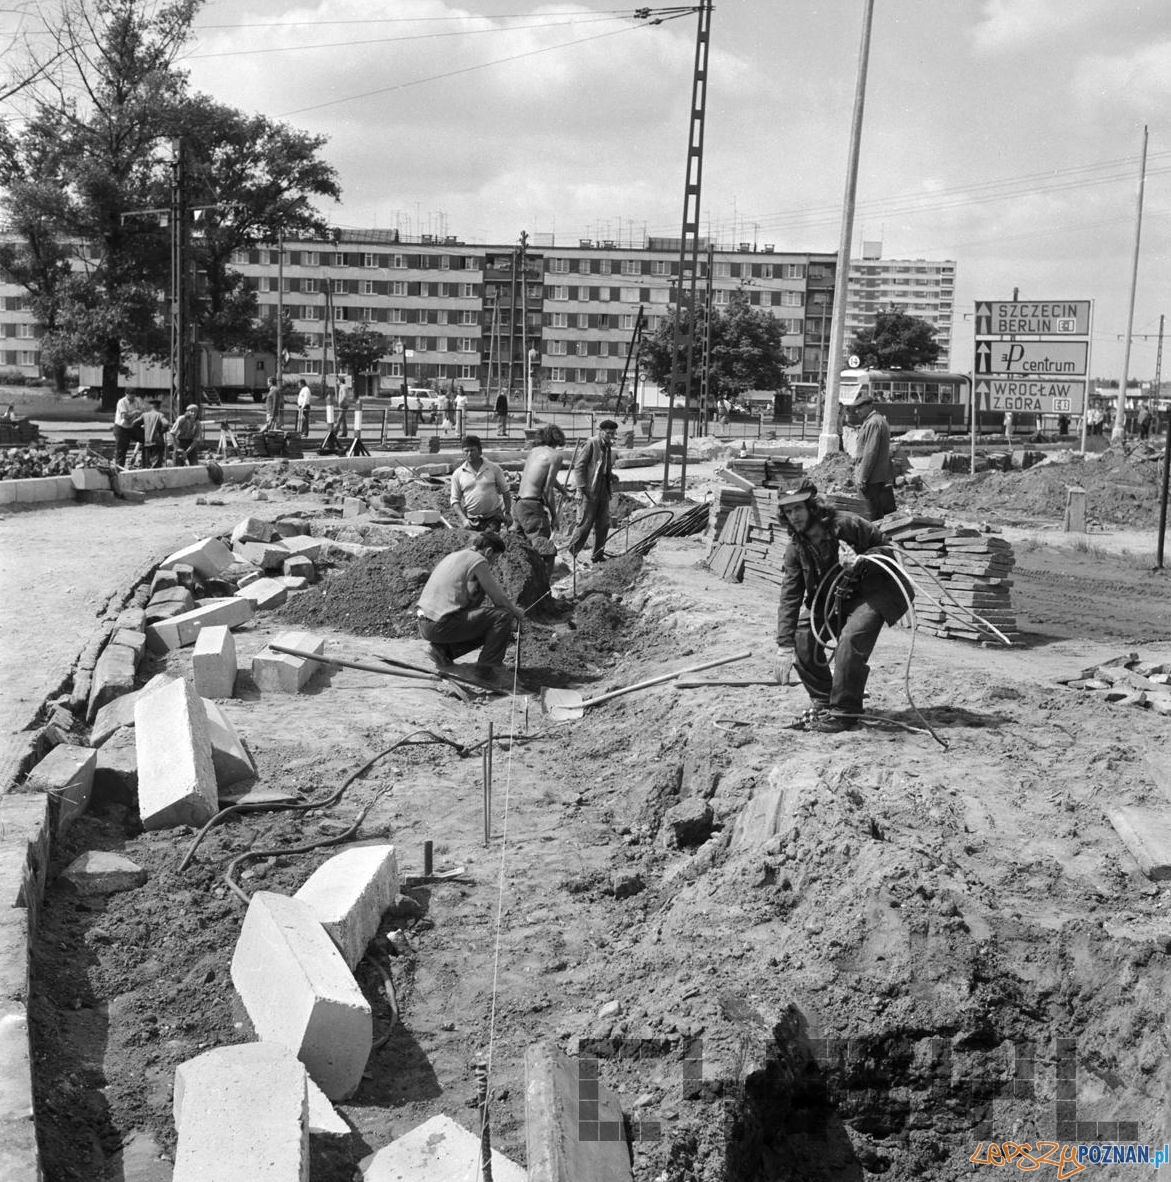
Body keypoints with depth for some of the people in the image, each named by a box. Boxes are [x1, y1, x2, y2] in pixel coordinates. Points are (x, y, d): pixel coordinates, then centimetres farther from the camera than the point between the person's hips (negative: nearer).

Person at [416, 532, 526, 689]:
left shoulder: (454, 556, 22)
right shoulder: (478, 561, -7)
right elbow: (498, 598, -3)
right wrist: (516, 611, 18)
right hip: (441, 626, -10)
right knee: (503, 616, -9)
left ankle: (442, 649, 13)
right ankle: (486, 669, -4)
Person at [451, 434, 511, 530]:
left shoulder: (494, 468, 4)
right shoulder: (457, 474, 5)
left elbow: (505, 492, 11)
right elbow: (455, 500, 5)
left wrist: (507, 513, 4)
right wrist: (463, 519, -8)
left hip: (493, 519, -1)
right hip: (470, 521, 1)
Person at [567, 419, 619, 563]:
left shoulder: (608, 447, 12)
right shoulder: (591, 444, -12)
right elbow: (579, 466, -14)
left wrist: (611, 476, 3)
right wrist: (580, 489, -19)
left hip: (603, 490, 8)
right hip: (589, 491, -8)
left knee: (603, 524, 8)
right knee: (585, 523, -6)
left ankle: (598, 555, 17)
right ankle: (571, 553, 7)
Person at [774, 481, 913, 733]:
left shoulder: (845, 524, -21)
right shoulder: (795, 549, -6)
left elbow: (886, 548, -12)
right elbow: (789, 597, -10)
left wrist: (861, 560, -35)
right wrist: (784, 645, -18)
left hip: (871, 592, -6)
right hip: (830, 598, 6)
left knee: (851, 639, -29)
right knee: (802, 638, -10)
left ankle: (843, 711, -18)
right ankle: (823, 702, 7)